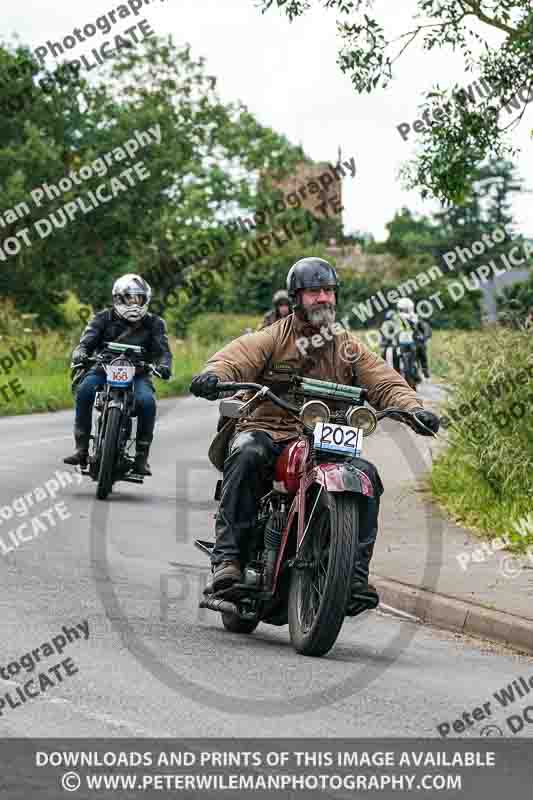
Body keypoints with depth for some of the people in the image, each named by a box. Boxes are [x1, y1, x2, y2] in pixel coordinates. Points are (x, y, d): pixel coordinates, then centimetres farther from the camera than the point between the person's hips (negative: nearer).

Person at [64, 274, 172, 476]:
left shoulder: (154, 323, 10)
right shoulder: (103, 318, 8)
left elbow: (162, 349, -3)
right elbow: (87, 341, -4)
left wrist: (164, 365, -28)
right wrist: (80, 353, -29)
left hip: (136, 374, 0)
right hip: (103, 369, 0)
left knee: (147, 401, -31)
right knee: (85, 390, -32)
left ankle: (141, 456, -19)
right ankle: (81, 448, -27)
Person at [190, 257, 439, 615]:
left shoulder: (350, 348, 17)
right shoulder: (273, 338, 6)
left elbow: (385, 381, 5)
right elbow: (236, 357, -12)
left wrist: (414, 407, -17)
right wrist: (213, 375, -36)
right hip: (268, 432, -3)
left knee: (366, 475, -23)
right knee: (247, 455, -36)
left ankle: (355, 572, -20)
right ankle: (228, 555, -36)